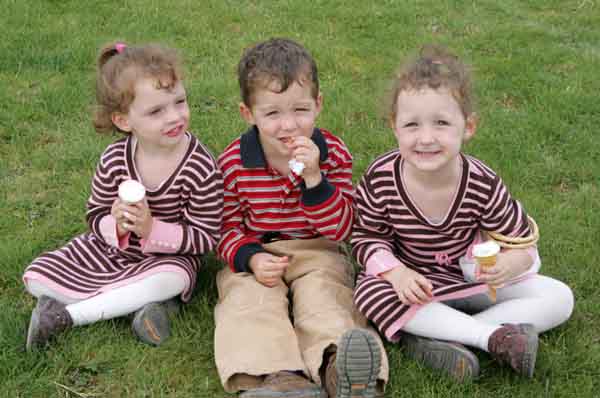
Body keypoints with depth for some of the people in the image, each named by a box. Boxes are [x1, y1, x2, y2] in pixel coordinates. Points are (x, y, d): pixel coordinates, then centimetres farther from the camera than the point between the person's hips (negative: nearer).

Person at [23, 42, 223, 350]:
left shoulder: (202, 169, -22)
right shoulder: (114, 160, -14)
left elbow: (206, 239, -17)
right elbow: (95, 216, 0)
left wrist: (151, 229, -30)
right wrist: (115, 225, -25)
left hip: (167, 257, -3)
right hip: (109, 249, 3)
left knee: (174, 278, -38)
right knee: (37, 276, -9)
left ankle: (66, 314, -24)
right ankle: (146, 301, -16)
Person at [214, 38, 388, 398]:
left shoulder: (334, 153, -7)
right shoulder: (233, 163, -8)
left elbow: (341, 229, -11)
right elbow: (228, 224, 1)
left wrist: (313, 178, -26)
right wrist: (250, 258, -21)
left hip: (316, 253, 0)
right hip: (255, 255, 0)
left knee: (325, 299, -28)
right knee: (250, 301, -28)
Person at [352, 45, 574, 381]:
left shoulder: (483, 186, -21)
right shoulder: (380, 180, -22)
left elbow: (520, 241, -11)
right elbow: (368, 236, -8)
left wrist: (510, 263, -35)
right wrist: (396, 272, -27)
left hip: (474, 278, 1)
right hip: (413, 279, -1)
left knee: (559, 298, -12)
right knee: (369, 292, -32)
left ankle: (436, 334, -25)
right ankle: (493, 336, -32)